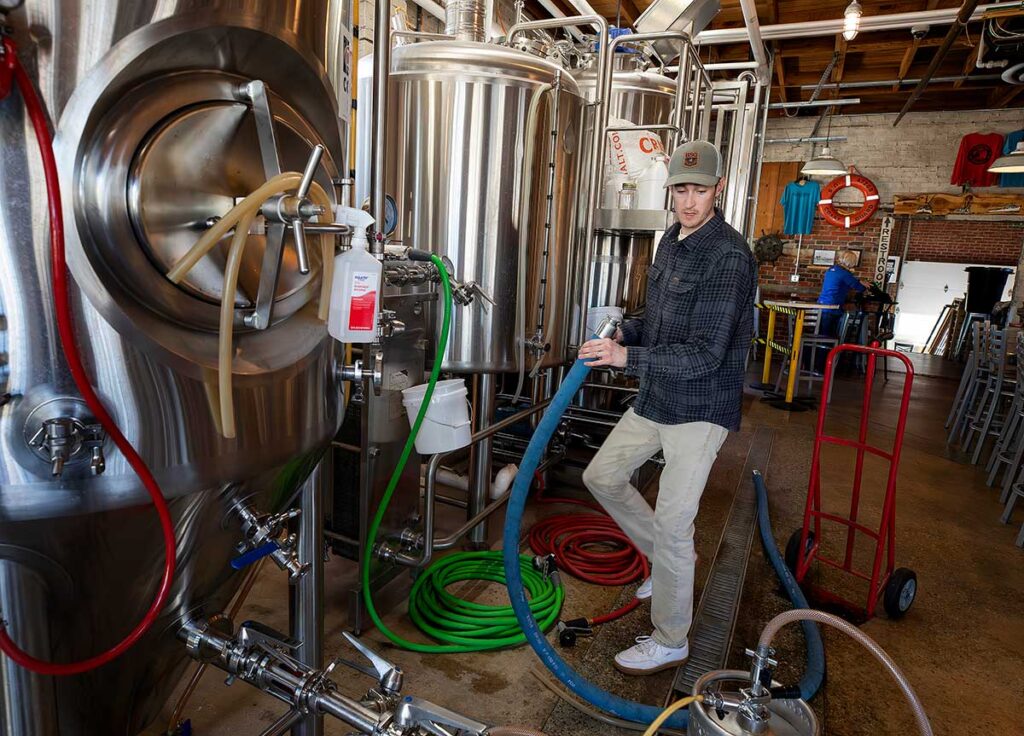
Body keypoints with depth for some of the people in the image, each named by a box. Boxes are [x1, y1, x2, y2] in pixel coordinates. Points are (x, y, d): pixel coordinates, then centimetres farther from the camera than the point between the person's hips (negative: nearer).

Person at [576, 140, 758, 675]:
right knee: (602, 476, 16)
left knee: (671, 526, -1)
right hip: (656, 399, 9)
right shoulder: (671, 242, 9)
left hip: (700, 409, -9)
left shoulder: (729, 256, -19)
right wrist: (624, 333, 0)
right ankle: (668, 559, 35)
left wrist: (628, 358, -30)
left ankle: (670, 642, 21)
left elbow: (705, 355, -25)